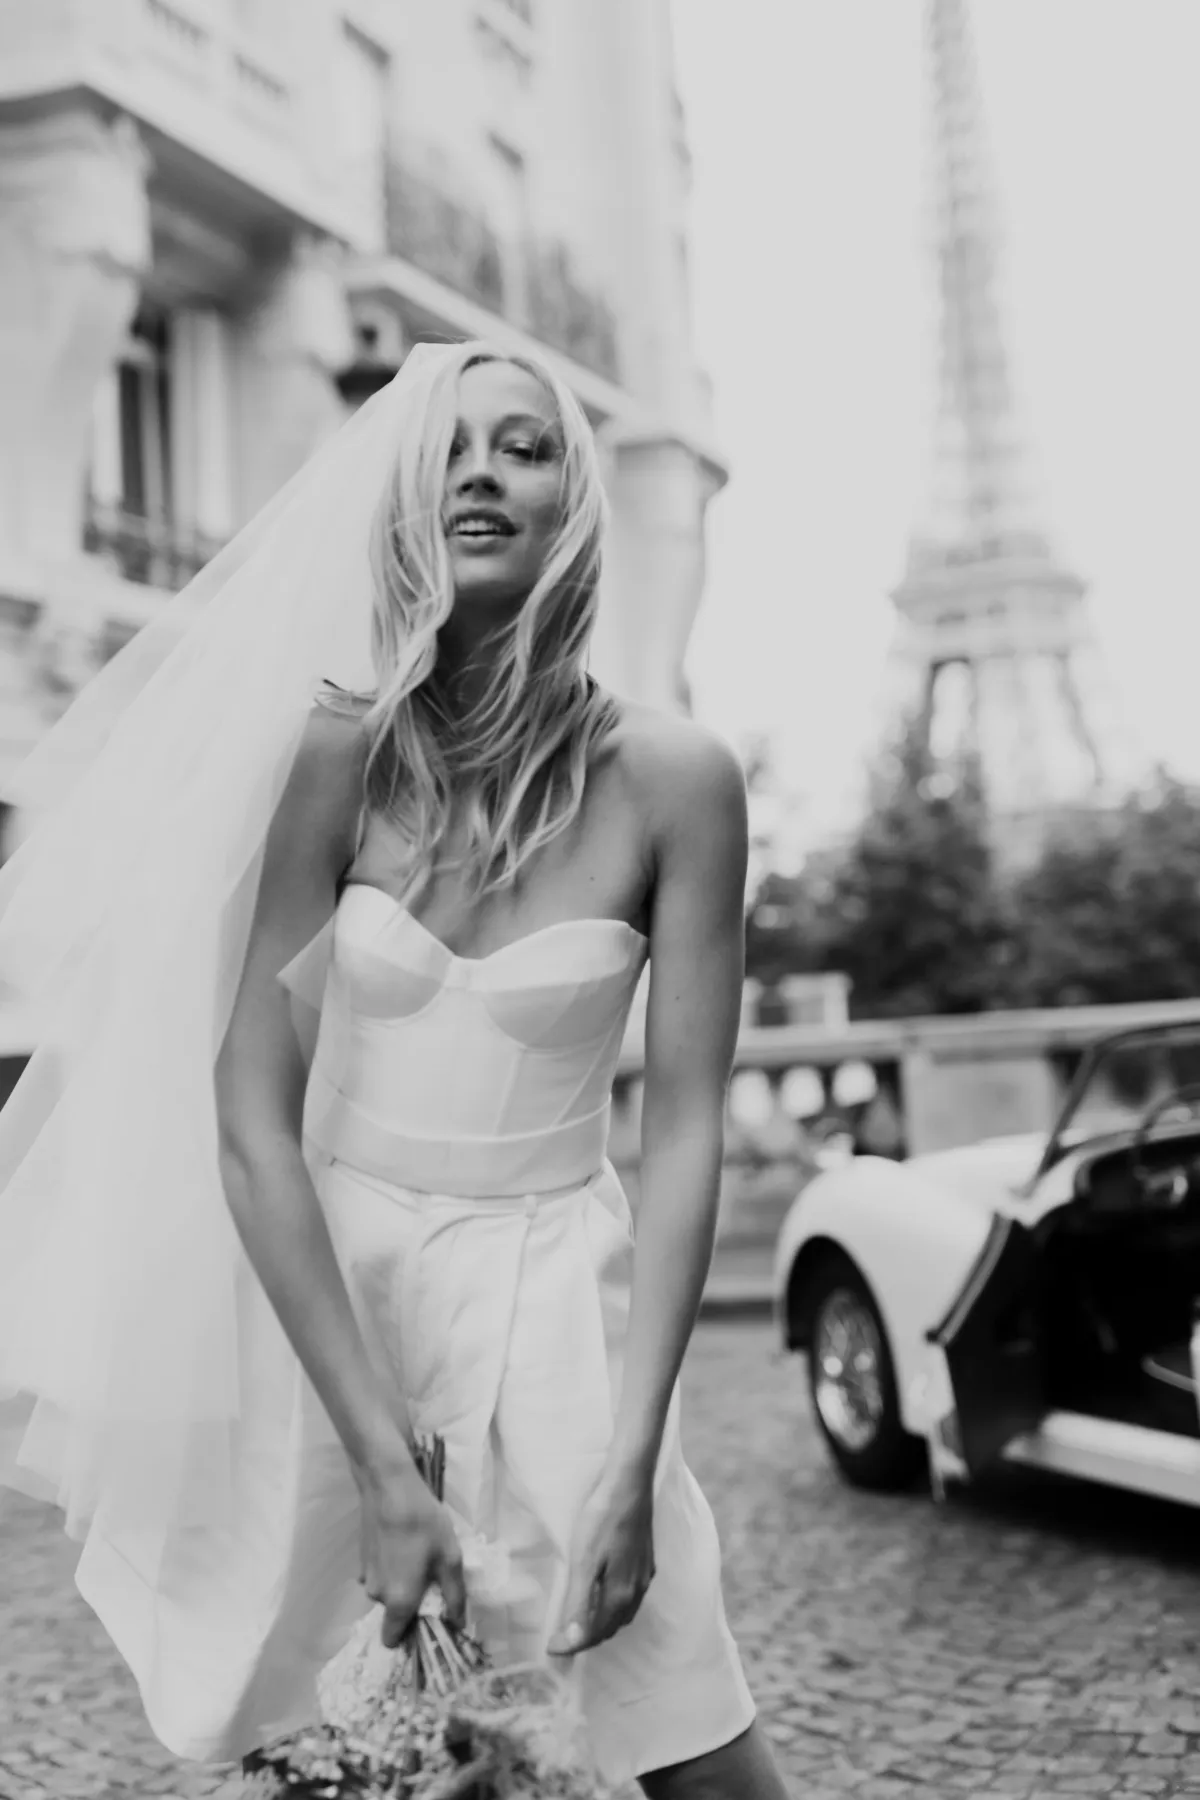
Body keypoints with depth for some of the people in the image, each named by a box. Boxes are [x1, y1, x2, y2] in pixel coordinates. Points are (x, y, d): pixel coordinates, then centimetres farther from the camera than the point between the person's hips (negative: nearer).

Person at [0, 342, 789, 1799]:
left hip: (556, 1285, 0)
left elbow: (685, 1129, -7)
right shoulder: (332, 753, -9)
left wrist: (633, 1465, -13)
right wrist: (383, 1469, -16)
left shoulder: (670, 781, -9)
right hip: (323, 1284, 1)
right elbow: (251, 1121, -12)